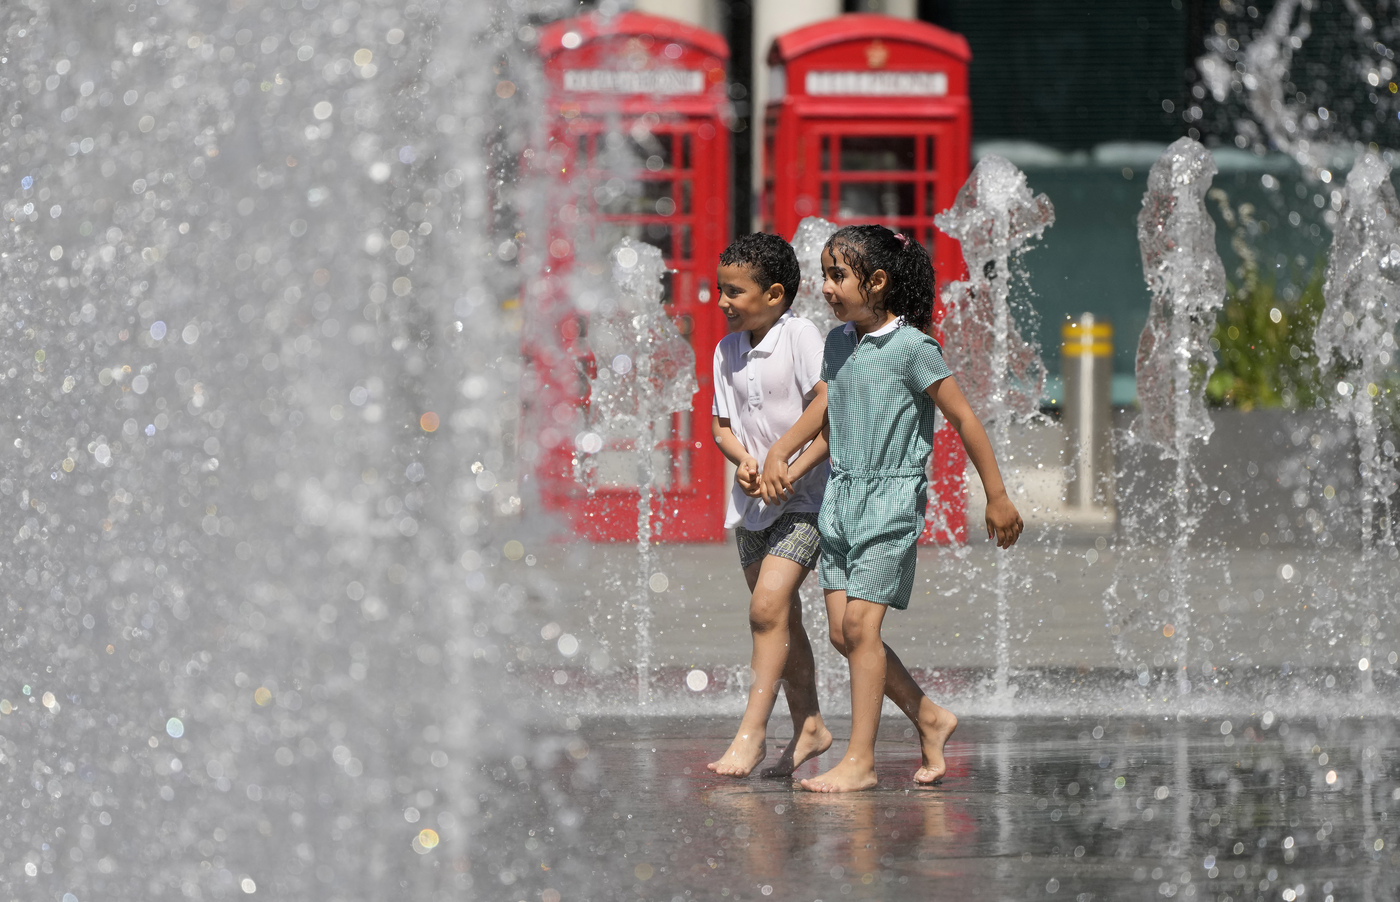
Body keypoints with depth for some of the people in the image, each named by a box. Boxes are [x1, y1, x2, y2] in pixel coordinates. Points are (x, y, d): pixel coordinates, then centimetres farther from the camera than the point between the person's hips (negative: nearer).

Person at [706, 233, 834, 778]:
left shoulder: (800, 337, -12)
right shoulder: (727, 351, 8)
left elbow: (834, 414, -18)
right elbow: (723, 426, 13)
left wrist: (791, 471, -23)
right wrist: (743, 462, -8)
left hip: (804, 496, -7)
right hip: (752, 500, 7)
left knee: (767, 607, -17)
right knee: (782, 616, 13)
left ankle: (752, 732, -16)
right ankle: (809, 726, 25)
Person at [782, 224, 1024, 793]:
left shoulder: (911, 347, -11)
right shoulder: (838, 343, 9)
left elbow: (963, 418, -7)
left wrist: (997, 496, -4)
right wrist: (777, 457, 6)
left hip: (892, 496, -7)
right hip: (840, 495, 7)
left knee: (861, 624, -13)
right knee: (841, 631, 3)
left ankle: (860, 761, -8)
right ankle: (929, 718, 20)